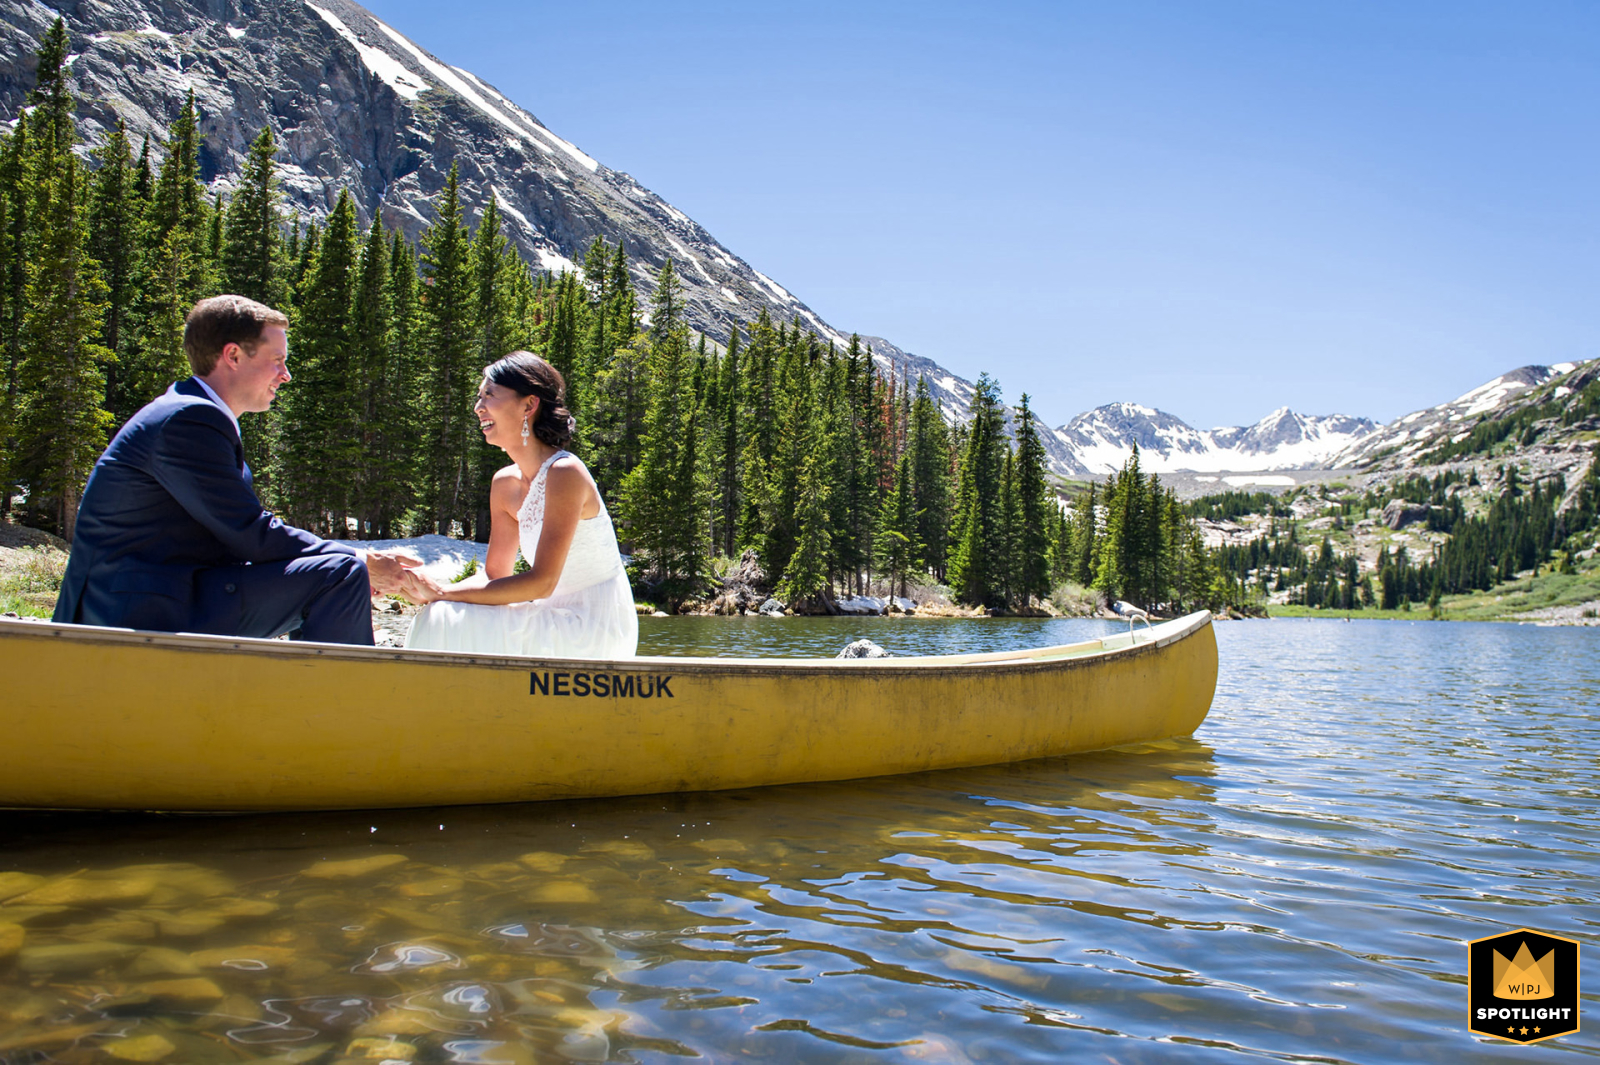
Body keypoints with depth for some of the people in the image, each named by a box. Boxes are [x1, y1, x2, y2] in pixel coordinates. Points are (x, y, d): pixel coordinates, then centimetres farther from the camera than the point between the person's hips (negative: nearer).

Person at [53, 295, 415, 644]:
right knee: (340, 574, -19)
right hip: (145, 613, -11)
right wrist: (361, 563, -10)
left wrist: (357, 566, 7)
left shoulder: (191, 415, 16)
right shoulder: (189, 420, -16)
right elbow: (253, 536, -19)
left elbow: (242, 536, 13)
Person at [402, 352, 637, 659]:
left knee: (465, 630, -22)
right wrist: (430, 592, -10)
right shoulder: (505, 484, 7)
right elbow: (495, 573, 9)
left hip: (596, 634, -7)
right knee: (435, 619, -7)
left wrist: (443, 592, -19)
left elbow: (541, 582, -21)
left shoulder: (565, 473, -18)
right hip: (557, 620, 7)